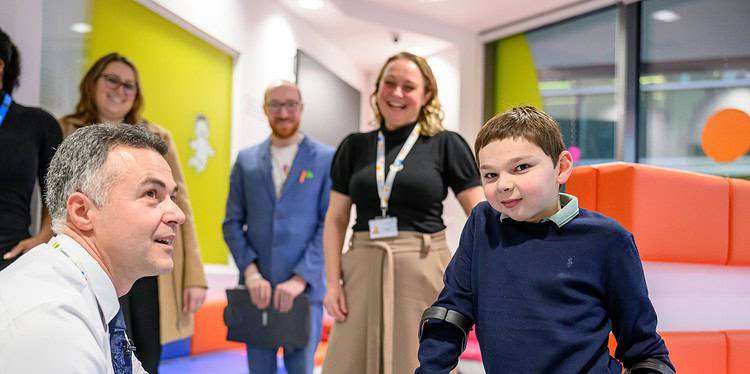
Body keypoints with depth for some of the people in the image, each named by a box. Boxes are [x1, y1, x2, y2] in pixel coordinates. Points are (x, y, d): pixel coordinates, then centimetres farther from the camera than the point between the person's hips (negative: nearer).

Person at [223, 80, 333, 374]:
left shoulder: (327, 159, 1)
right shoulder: (246, 160, 9)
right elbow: (232, 223, 7)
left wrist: (301, 278, -13)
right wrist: (251, 272, -8)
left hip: (304, 288, -2)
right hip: (255, 289, 3)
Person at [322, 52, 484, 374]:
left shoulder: (446, 145, 2)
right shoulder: (355, 146, 10)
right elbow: (336, 219, 10)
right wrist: (333, 282, -1)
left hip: (423, 274, -2)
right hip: (364, 272, 3)